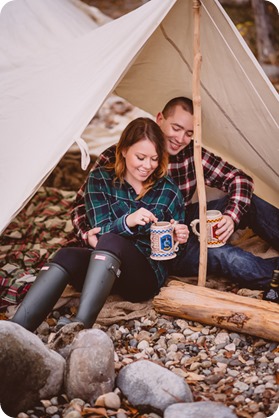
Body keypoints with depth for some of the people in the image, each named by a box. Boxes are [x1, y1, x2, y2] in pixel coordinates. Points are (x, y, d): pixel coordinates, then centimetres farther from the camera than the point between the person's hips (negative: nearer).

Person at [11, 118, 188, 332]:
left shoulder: (169, 190, 1)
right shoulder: (100, 179, 2)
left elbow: (174, 243, 11)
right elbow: (100, 232, -8)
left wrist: (179, 238, -13)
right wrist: (127, 221, -28)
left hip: (148, 275, -2)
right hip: (104, 263, 2)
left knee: (110, 242, -35)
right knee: (67, 256, -32)